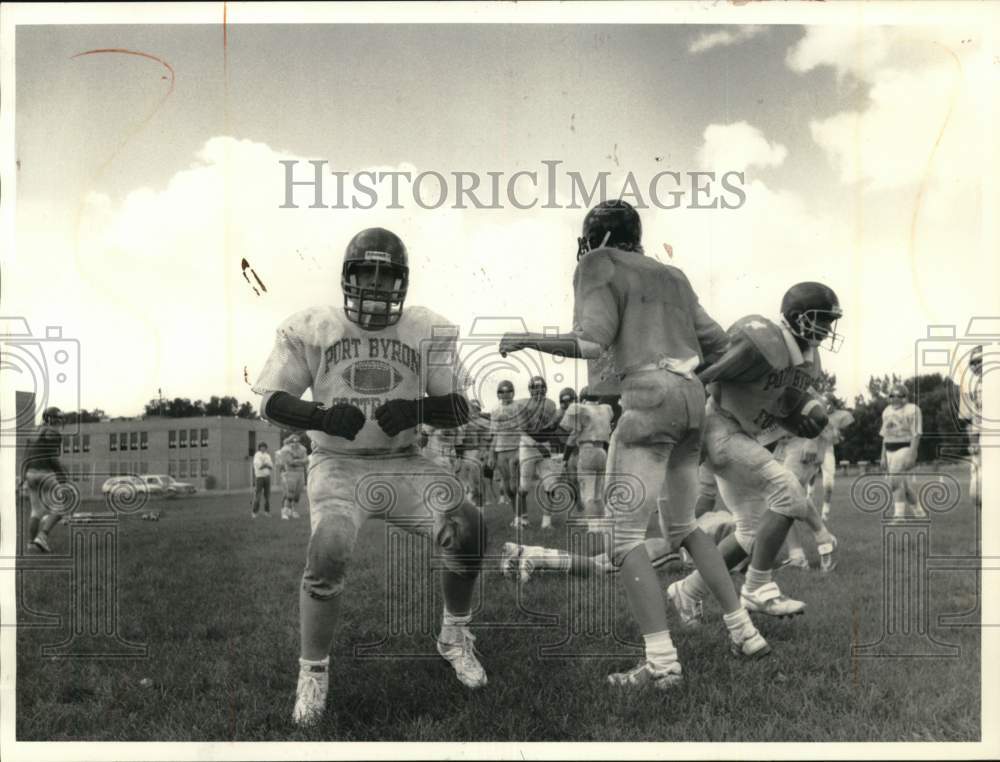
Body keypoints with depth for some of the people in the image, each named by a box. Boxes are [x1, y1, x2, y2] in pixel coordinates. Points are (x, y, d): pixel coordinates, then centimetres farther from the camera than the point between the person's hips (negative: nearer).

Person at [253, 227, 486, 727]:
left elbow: (458, 410, 1)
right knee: (328, 552, -26)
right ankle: (313, 673, 0)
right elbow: (271, 401, -1)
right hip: (338, 464, -2)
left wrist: (413, 410, -21)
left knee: (468, 530, -18)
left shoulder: (428, 332, 0)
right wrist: (322, 417, -20)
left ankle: (455, 637, 12)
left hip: (403, 464, 2)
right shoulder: (311, 328, -3)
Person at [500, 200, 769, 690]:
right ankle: (745, 632, 19)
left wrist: (526, 340, 3)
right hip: (692, 398, 7)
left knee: (623, 535, -4)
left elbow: (591, 344, -8)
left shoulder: (596, 264, 5)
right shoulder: (672, 276, 23)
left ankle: (662, 662, -11)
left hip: (650, 397, -7)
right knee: (682, 526, 21)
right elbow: (717, 345, 20)